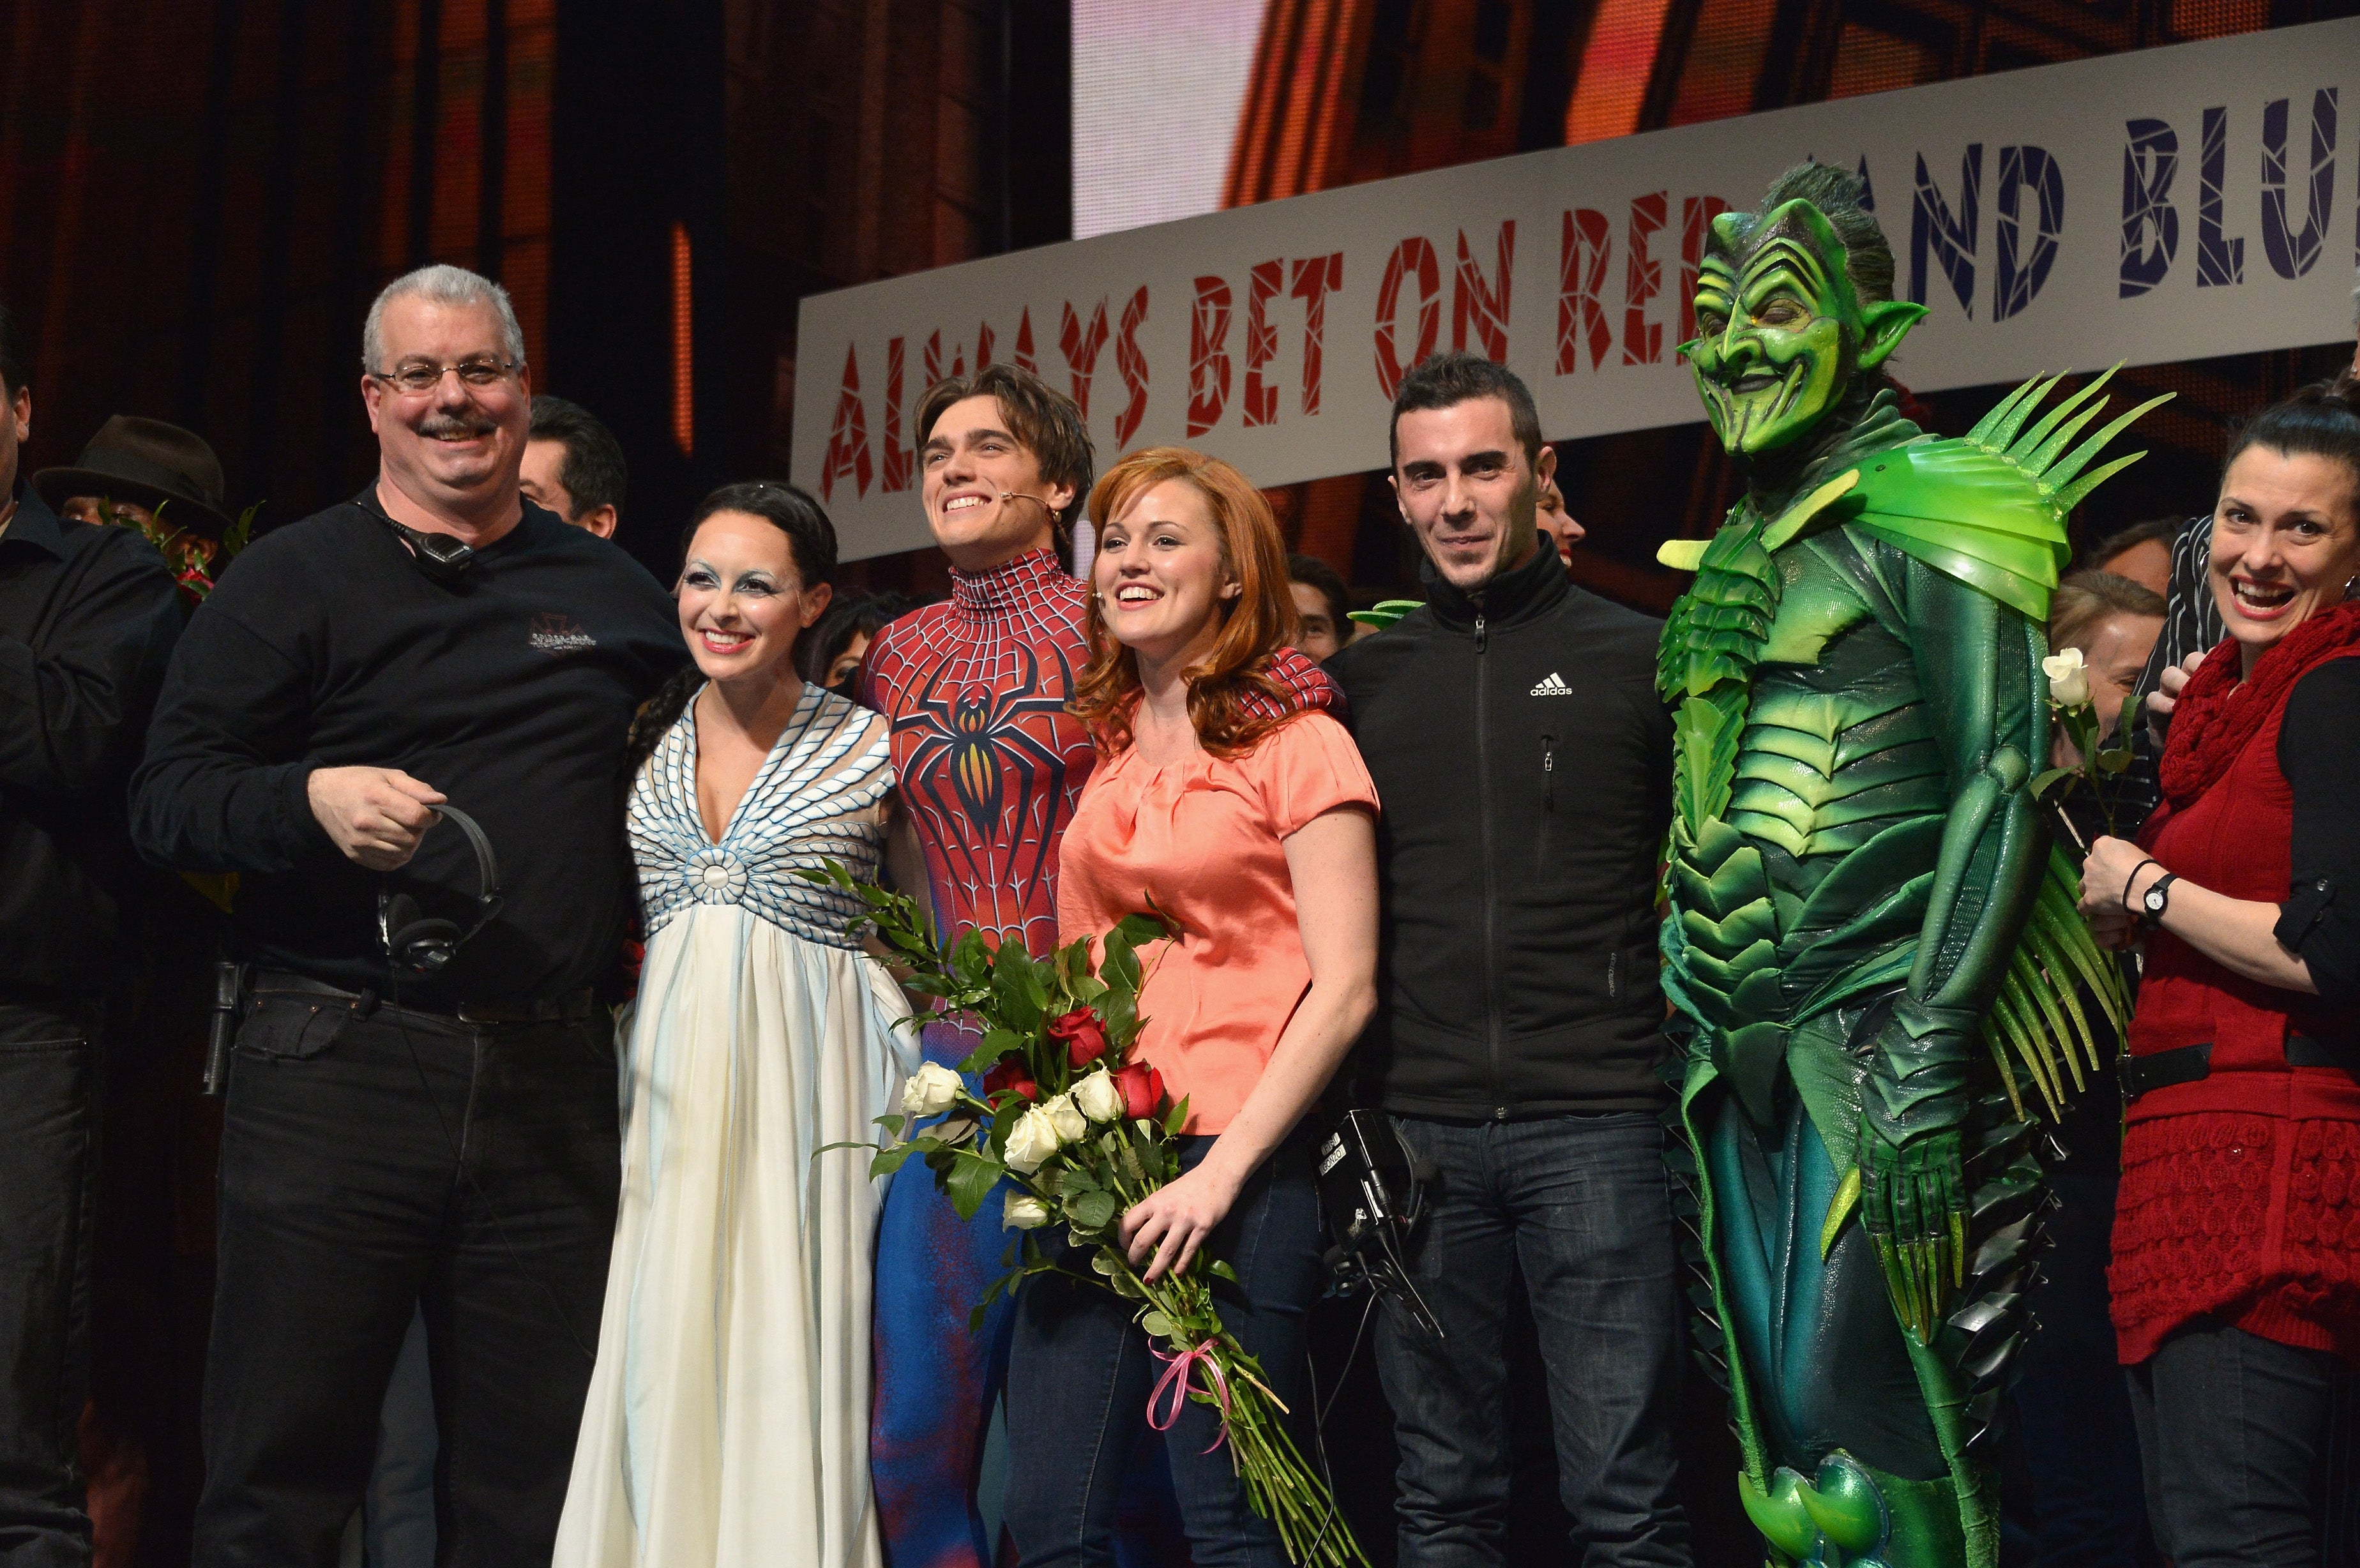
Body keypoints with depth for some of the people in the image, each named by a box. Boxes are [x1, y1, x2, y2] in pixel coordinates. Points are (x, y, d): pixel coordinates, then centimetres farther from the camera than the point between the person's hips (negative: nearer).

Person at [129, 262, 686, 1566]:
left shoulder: (610, 591, 15)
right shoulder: (292, 580, 4)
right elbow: (166, 798, -3)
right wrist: (311, 799, -20)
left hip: (552, 1077, 3)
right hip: (338, 1064, -3)